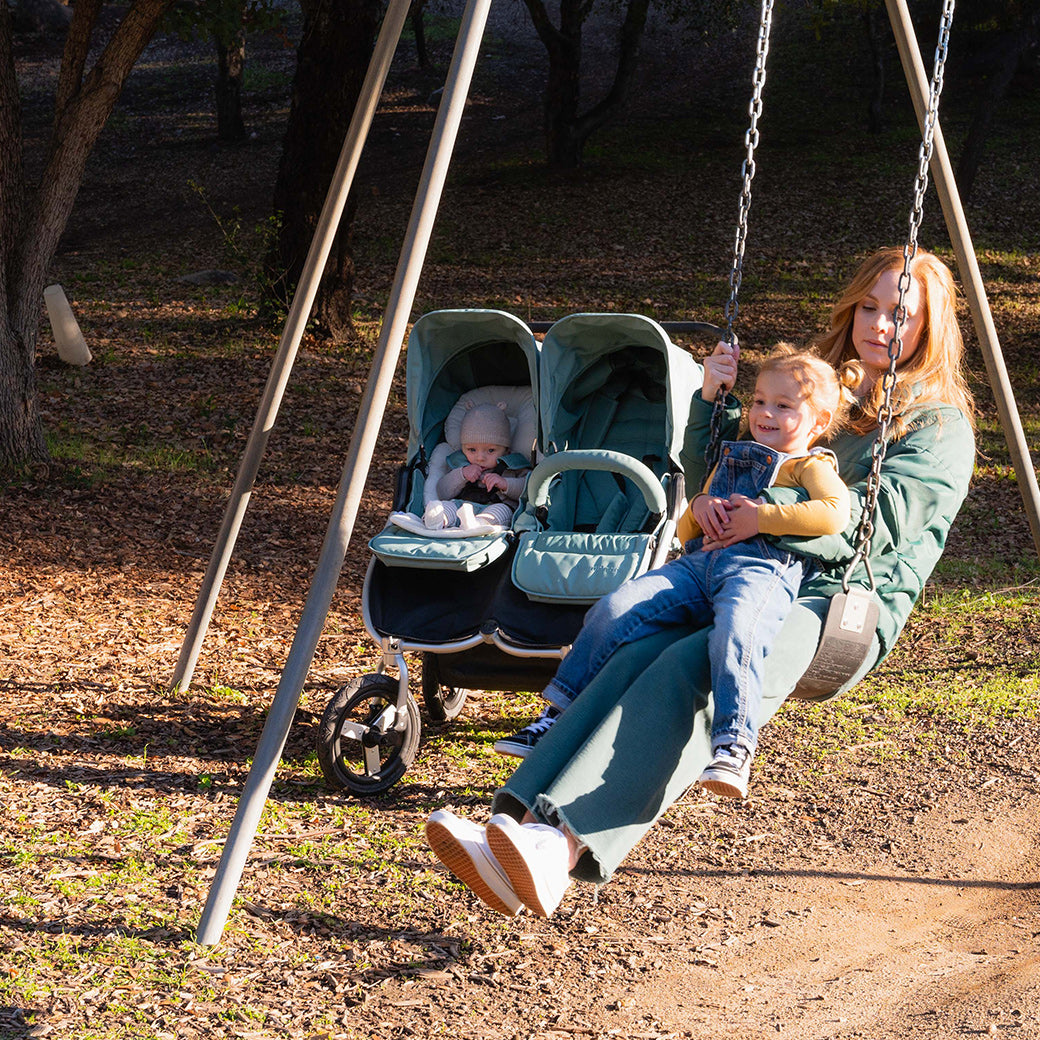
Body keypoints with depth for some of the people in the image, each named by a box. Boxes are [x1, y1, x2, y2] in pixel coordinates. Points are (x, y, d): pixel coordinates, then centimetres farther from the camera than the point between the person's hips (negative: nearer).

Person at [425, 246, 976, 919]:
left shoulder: (943, 426, 9)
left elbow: (879, 515, -10)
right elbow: (710, 473, 31)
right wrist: (712, 400, 11)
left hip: (850, 602, -5)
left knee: (692, 669, -35)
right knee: (640, 654, -28)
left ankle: (561, 846, -54)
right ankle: (523, 823, -47)